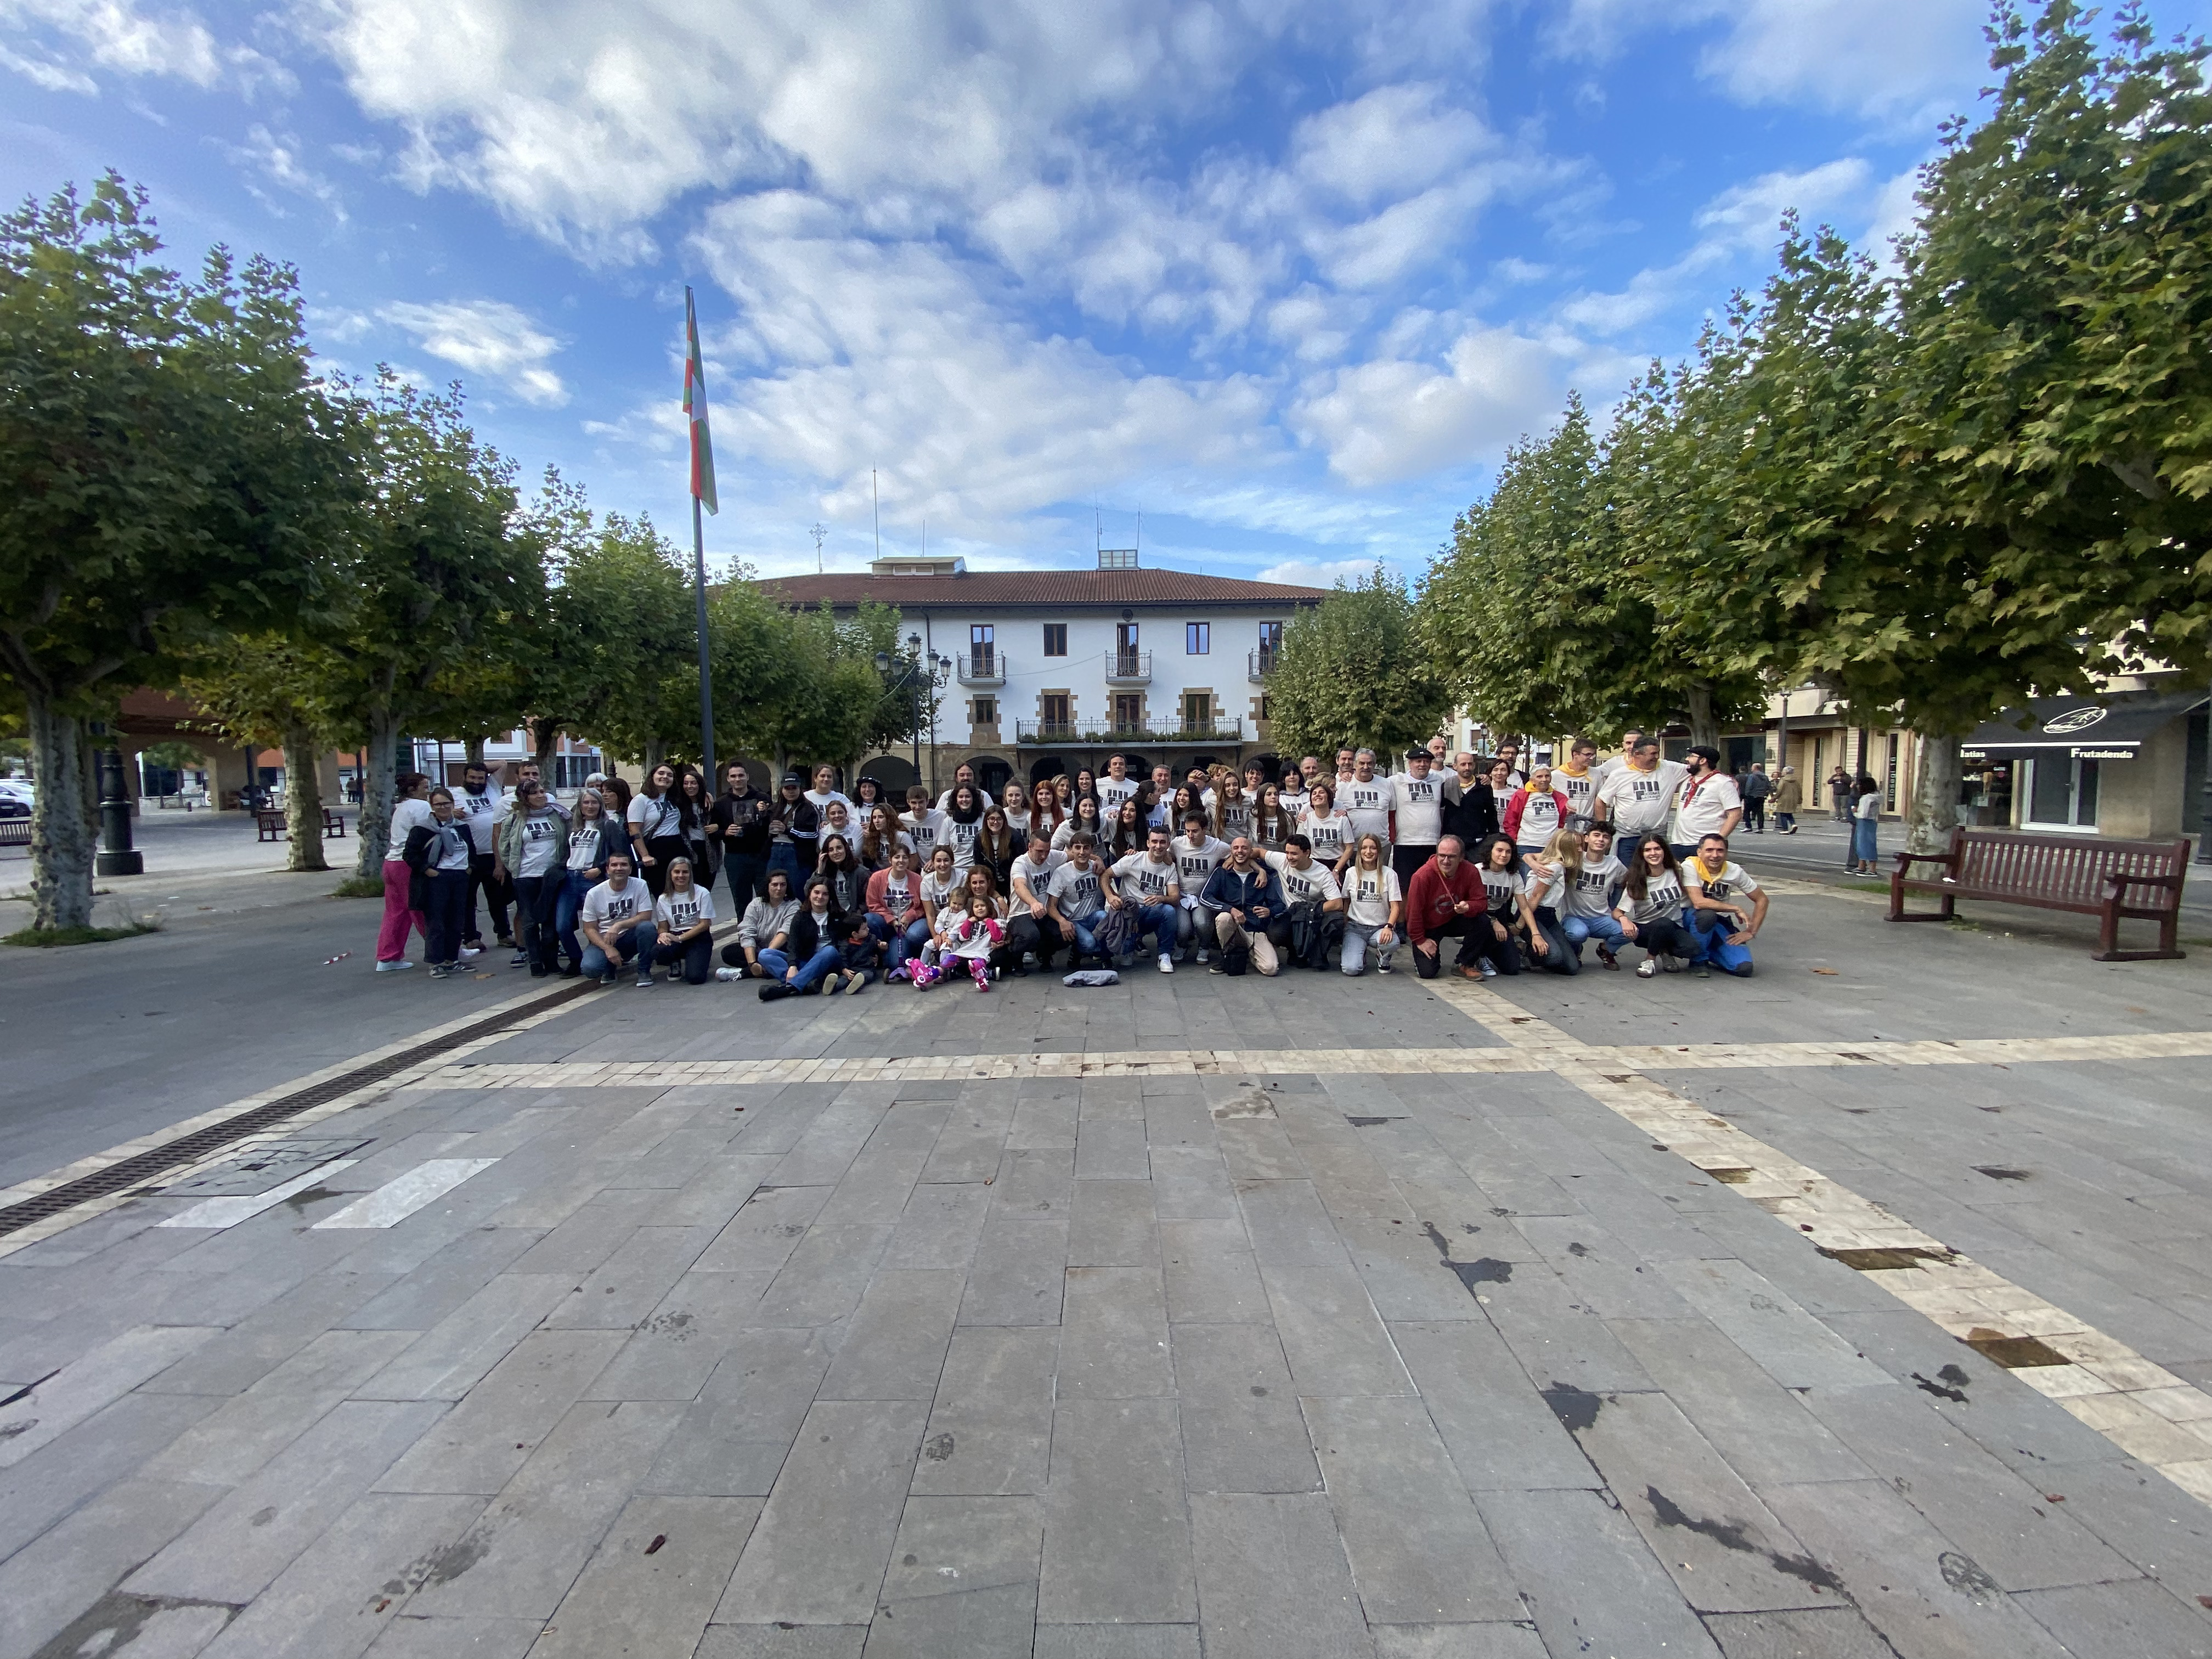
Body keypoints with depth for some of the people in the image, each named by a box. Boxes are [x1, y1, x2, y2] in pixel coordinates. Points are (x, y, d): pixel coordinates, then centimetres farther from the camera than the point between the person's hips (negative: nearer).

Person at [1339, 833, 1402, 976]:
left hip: (1380, 928, 0)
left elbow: (1395, 906, -4)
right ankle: (1360, 955, 16)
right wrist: (1344, 928, 4)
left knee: (1392, 943, -37)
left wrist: (1389, 927, -22)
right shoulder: (1351, 873, 4)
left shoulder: (1389, 874, -1)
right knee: (1351, 969, -24)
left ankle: (1383, 959, 4)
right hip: (1355, 927, 0)